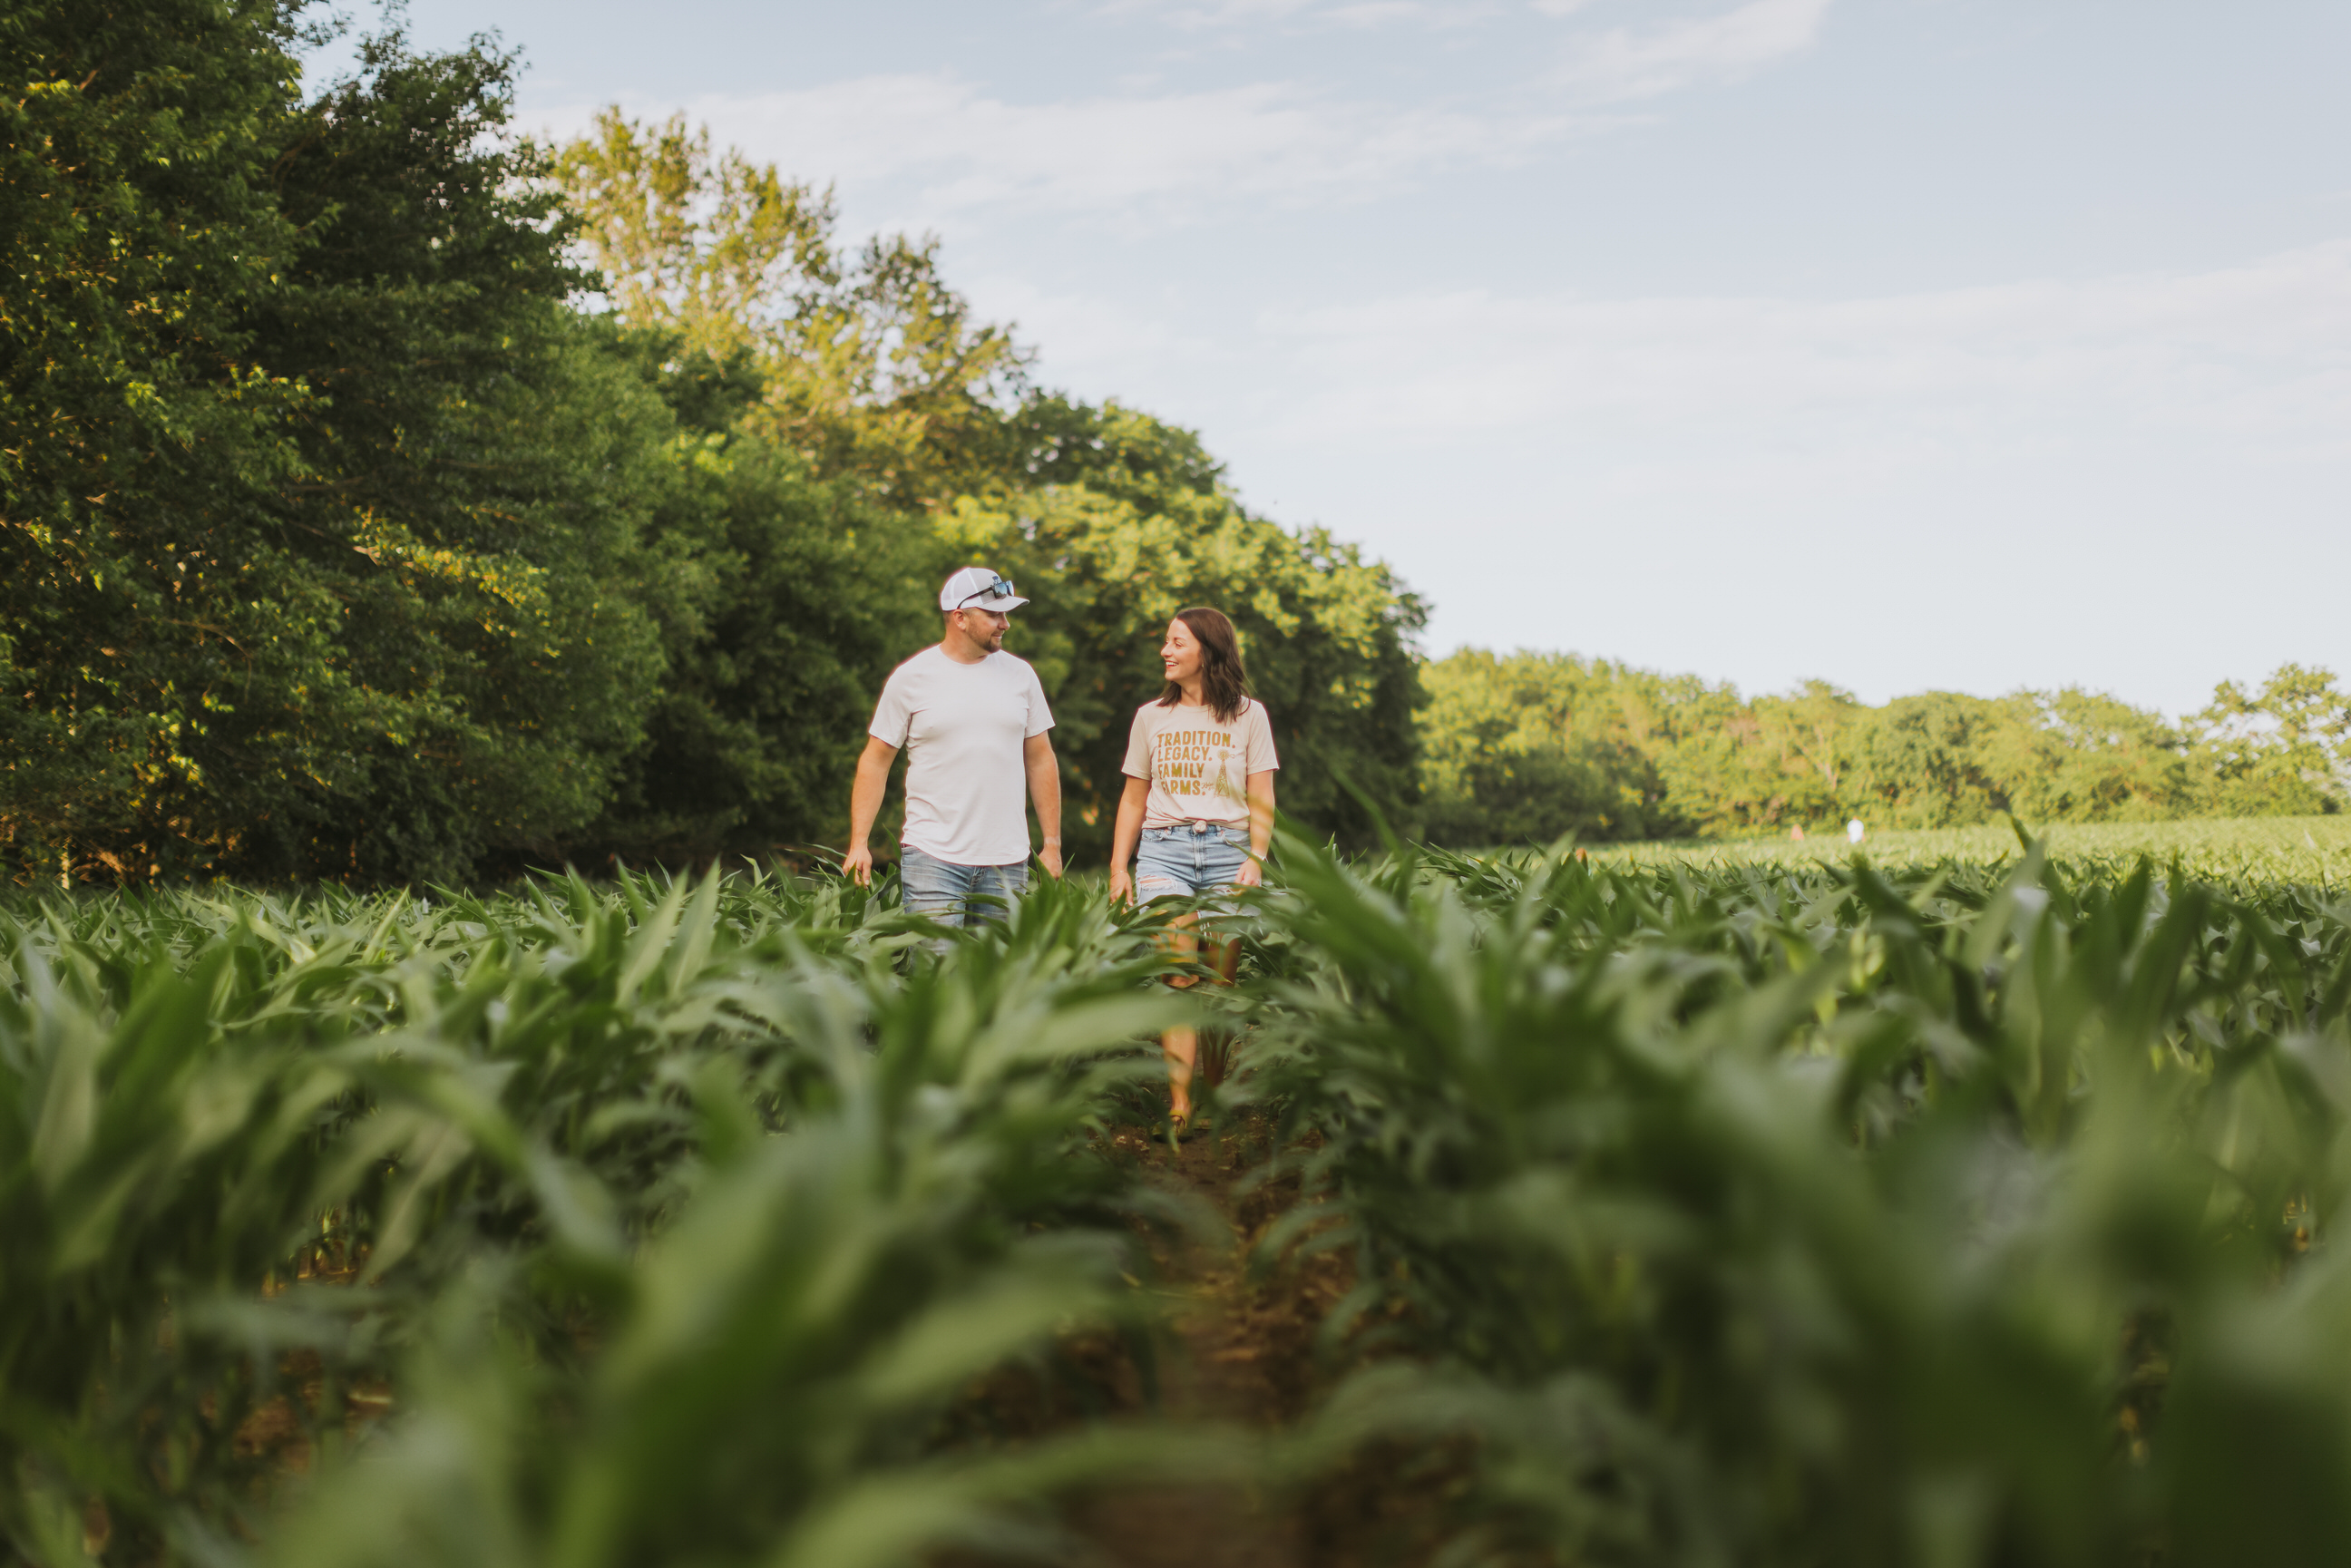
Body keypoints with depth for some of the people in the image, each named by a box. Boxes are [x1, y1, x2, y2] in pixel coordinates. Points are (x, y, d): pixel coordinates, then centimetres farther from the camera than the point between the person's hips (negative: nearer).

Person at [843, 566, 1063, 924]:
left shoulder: (1020, 675, 9)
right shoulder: (911, 677, 0)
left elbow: (1041, 760, 14)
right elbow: (875, 761, 3)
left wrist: (1053, 843, 11)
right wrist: (859, 843, -5)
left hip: (1007, 863, 3)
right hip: (932, 859, -3)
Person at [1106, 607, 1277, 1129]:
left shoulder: (1248, 715, 10)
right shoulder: (1151, 717, 16)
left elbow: (1261, 802, 7)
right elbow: (1133, 799, 18)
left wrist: (1256, 860, -7)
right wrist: (1118, 867, 10)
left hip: (1228, 850, -1)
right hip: (1164, 849, 1)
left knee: (1220, 983, -5)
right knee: (1178, 978, -13)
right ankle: (1178, 1105, -19)